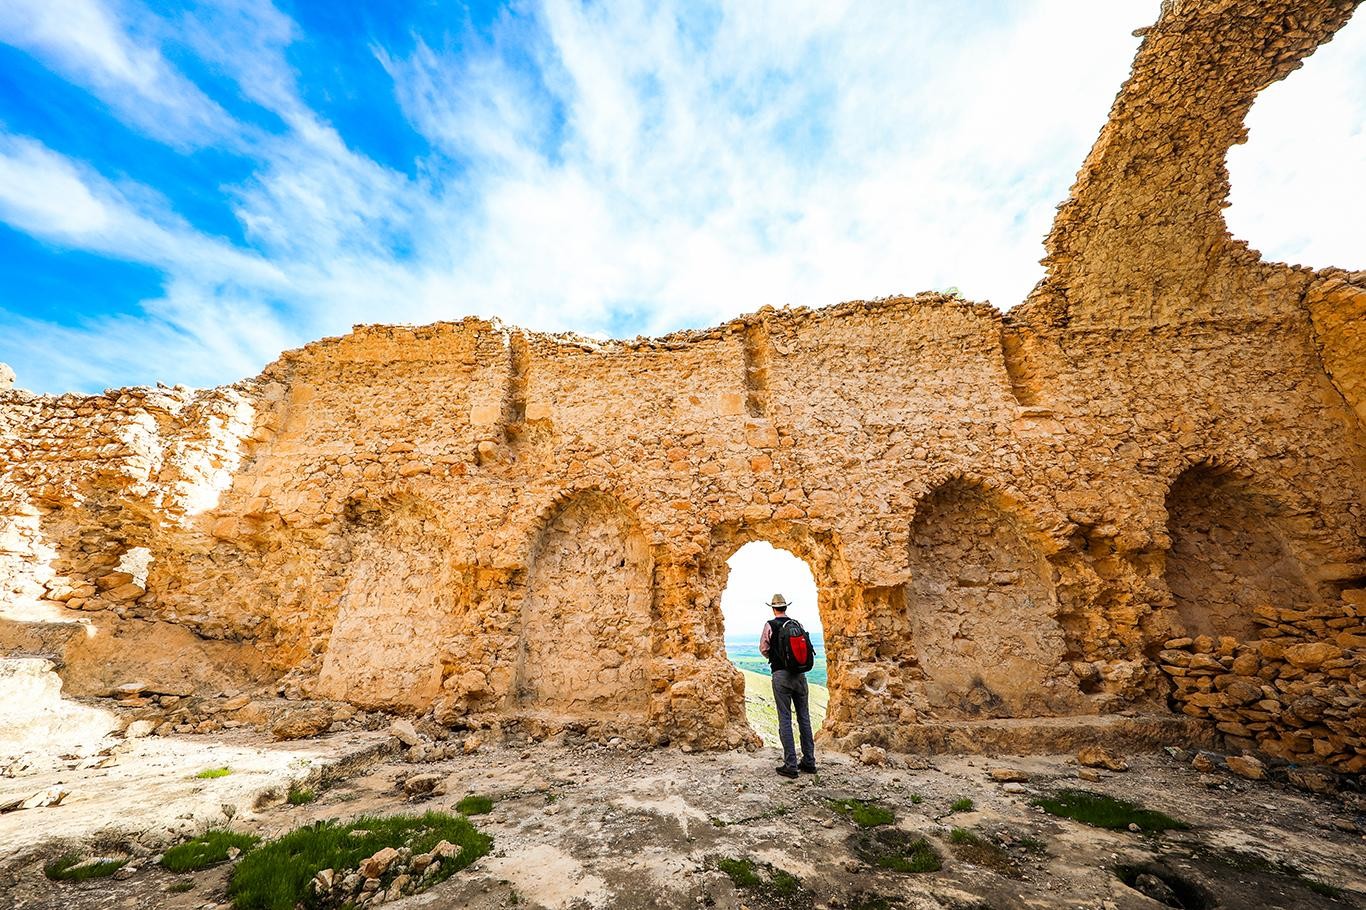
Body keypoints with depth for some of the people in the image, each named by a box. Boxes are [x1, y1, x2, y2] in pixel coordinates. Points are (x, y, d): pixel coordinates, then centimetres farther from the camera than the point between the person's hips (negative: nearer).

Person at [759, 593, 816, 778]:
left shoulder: (770, 625, -6)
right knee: (804, 717, 14)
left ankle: (790, 765, 5)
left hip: (781, 674, -4)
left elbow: (763, 649, 0)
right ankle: (809, 761, 21)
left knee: (785, 719, 2)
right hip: (800, 673, 4)